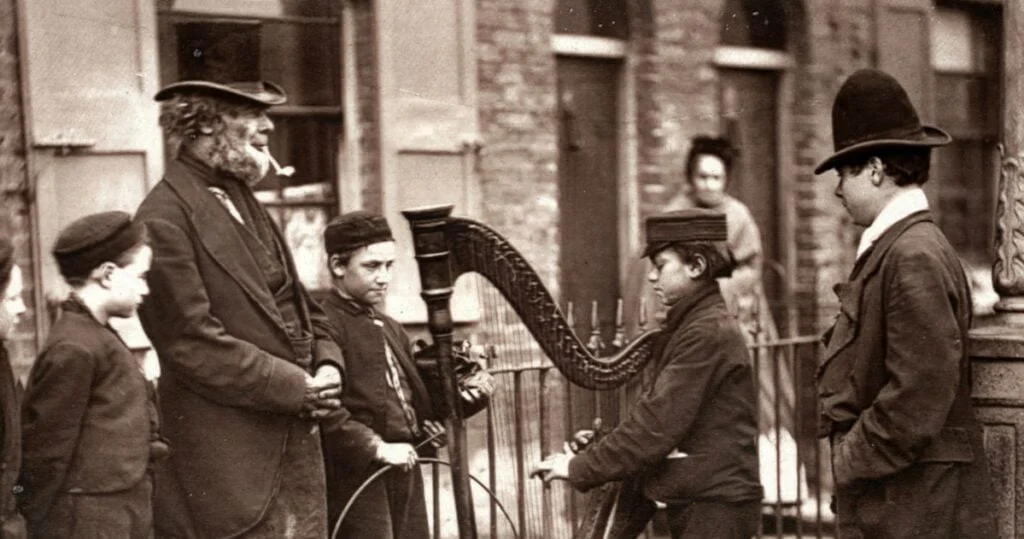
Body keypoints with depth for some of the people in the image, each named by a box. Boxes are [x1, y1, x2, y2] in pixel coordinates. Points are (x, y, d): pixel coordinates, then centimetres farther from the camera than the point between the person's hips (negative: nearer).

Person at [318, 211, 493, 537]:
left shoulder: (391, 329, 19)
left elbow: (416, 399, 23)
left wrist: (464, 396, 6)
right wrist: (375, 448, -24)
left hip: (404, 473, 9)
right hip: (357, 478, -9)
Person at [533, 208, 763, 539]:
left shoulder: (708, 332, -17)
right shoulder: (691, 325, 14)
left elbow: (657, 424, -21)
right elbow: (658, 416, 16)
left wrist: (580, 468, -15)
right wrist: (596, 451, 4)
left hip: (713, 509, -9)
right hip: (699, 501, 9)